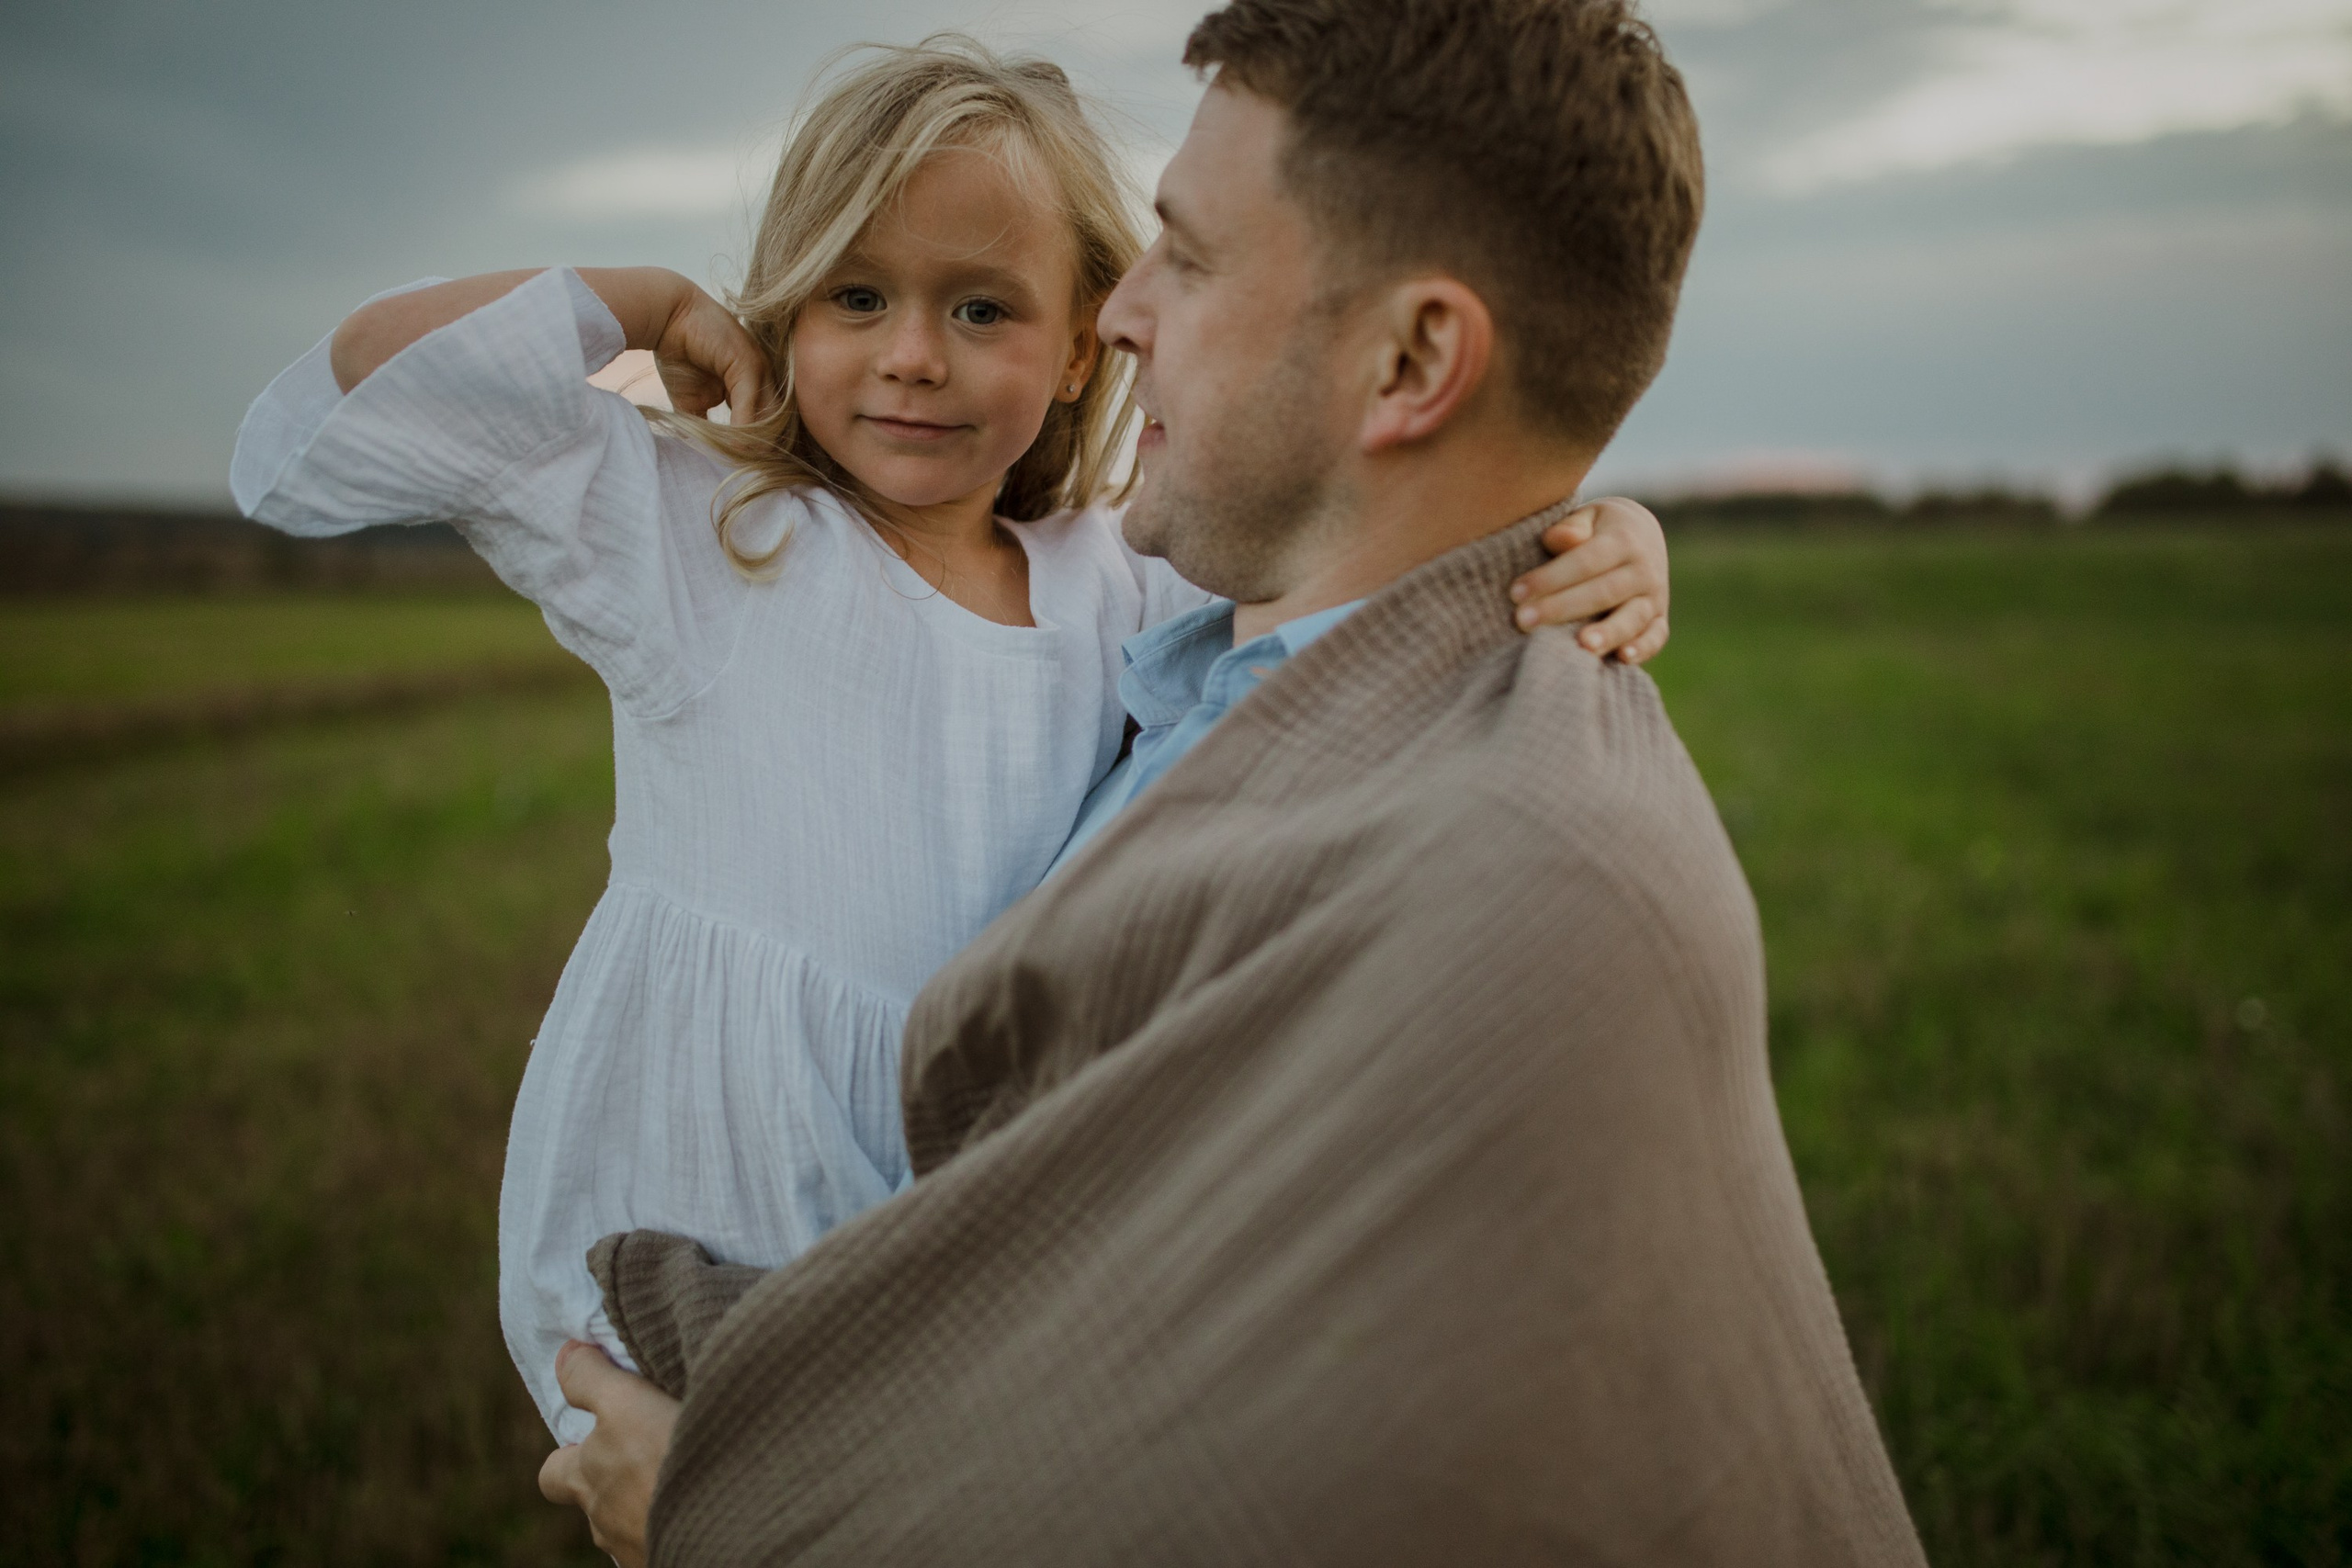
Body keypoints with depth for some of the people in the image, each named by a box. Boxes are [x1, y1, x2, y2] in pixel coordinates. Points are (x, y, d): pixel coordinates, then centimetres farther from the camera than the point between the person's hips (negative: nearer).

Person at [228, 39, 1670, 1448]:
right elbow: (317, 443, -11)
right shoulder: (699, 532, -7)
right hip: (684, 1247, -2)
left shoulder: (1114, 596, 0)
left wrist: (1604, 551, -20)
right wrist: (644, 302, -9)